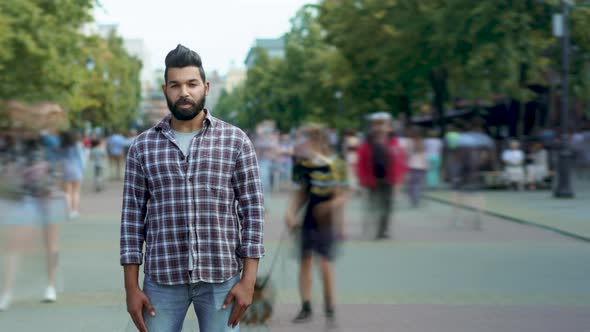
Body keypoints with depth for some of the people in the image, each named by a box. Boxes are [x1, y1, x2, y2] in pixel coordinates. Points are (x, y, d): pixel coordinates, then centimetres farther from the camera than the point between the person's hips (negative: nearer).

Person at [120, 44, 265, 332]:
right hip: (162, 278, 1)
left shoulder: (236, 141, 2)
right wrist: (131, 287, -1)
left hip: (221, 278, -1)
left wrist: (248, 280, -7)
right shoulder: (143, 146, 6)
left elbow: (252, 210, 0)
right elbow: (132, 217, 5)